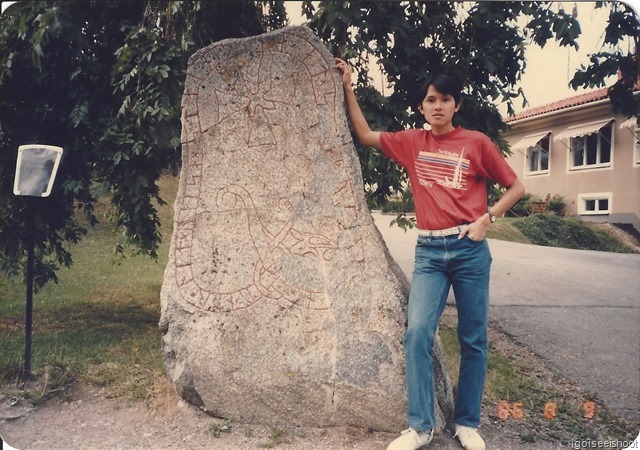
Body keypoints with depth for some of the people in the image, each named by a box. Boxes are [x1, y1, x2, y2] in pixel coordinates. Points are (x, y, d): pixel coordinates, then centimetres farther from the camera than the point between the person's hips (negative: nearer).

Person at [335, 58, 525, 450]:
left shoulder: (476, 142, 1)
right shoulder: (411, 142, 9)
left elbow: (516, 187, 7)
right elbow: (365, 135, 16)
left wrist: (487, 218, -7)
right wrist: (348, 87, 13)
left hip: (469, 249, -1)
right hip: (429, 252, 2)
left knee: (473, 339, 5)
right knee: (418, 332, -10)